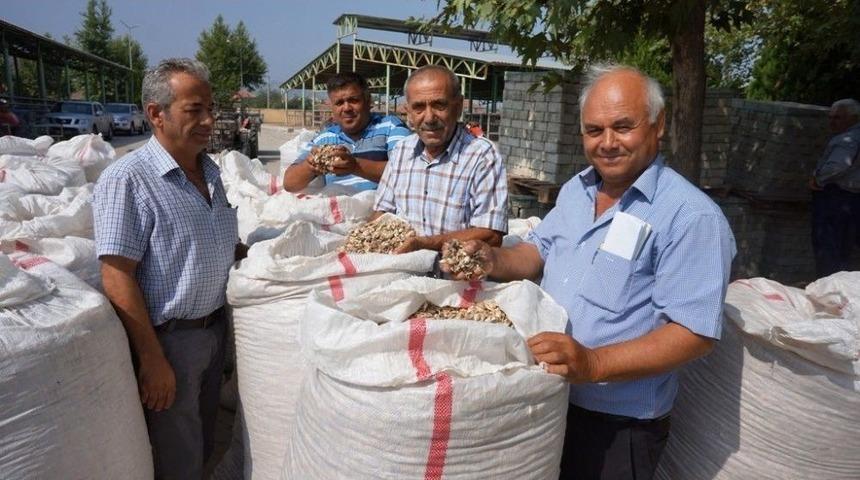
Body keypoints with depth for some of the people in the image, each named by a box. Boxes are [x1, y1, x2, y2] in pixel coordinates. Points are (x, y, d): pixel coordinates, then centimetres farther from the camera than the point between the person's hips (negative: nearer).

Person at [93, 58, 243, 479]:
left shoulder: (210, 169, 5)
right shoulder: (127, 179, -19)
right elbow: (118, 276, -20)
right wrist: (152, 359, -19)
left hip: (214, 329, 7)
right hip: (168, 338, -6)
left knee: (205, 446, 25)